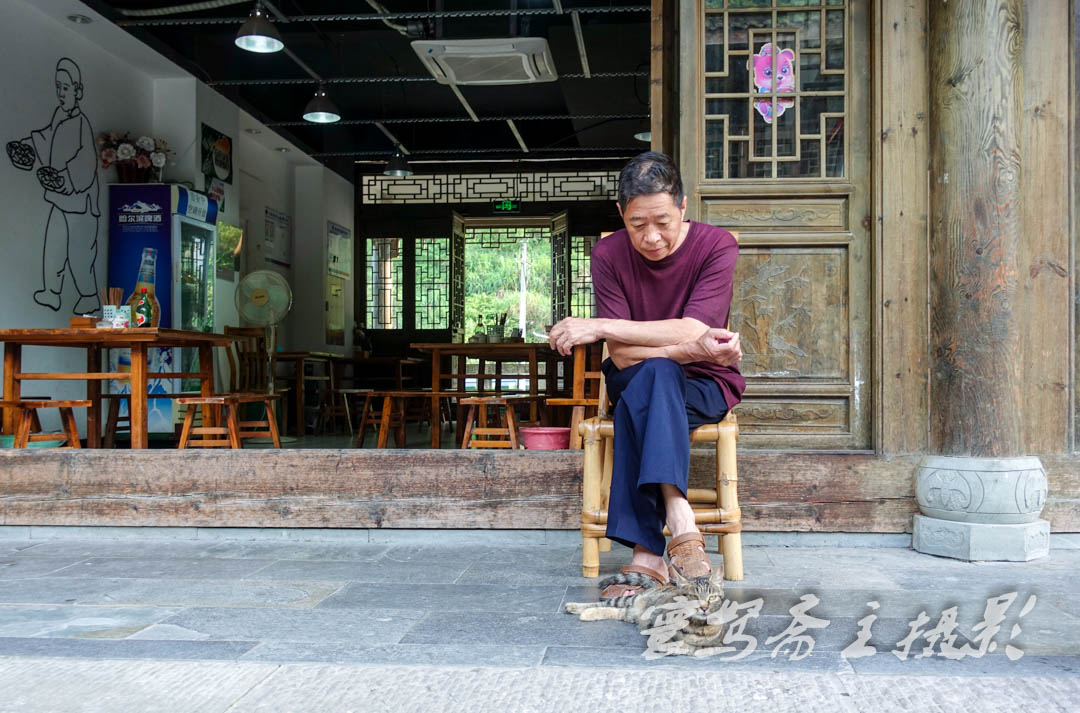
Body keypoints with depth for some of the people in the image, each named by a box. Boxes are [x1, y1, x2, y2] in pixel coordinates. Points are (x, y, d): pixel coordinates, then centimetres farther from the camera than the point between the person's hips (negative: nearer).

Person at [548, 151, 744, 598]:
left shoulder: (716, 246, -12)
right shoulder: (609, 255, -8)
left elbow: (691, 331, -25)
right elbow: (622, 356, -16)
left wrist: (599, 326, -25)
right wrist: (694, 349, -30)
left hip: (706, 386, -1)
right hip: (636, 386, 1)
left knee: (636, 402, -34)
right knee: (654, 371, -36)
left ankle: (647, 552, -41)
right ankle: (679, 523, -44)